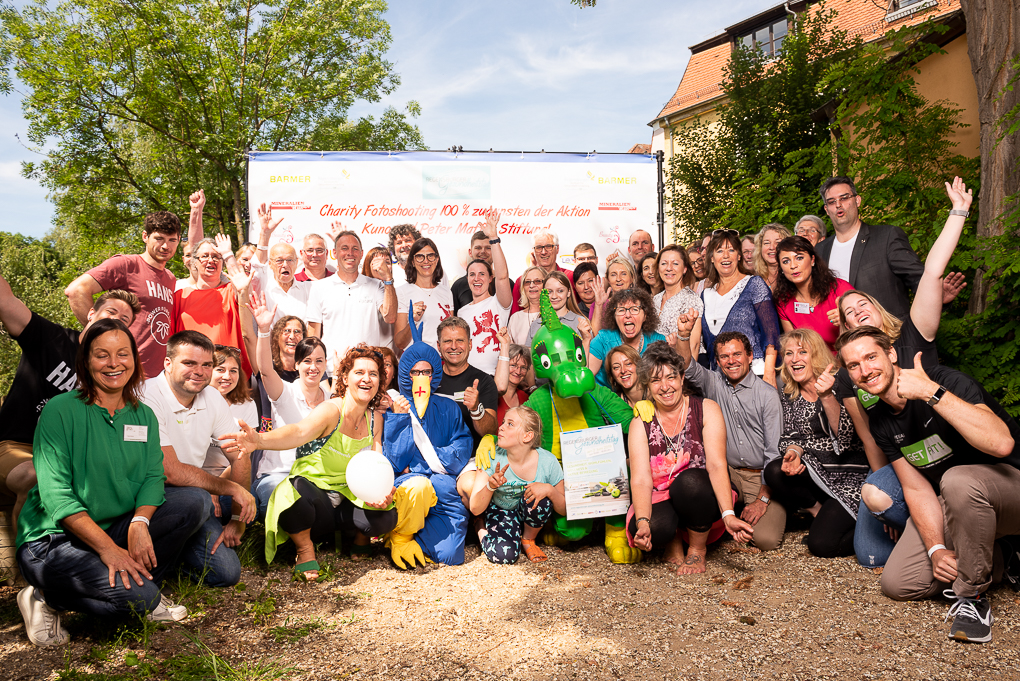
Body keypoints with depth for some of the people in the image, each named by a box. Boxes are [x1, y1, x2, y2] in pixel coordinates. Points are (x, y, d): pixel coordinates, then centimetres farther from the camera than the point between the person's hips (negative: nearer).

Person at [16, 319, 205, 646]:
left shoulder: (143, 416, 7)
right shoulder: (60, 411, -11)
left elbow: (153, 476, 0)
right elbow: (55, 495, -17)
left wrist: (140, 523, -23)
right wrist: (108, 548, -26)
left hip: (118, 530, 6)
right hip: (52, 540, -5)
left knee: (194, 504, -14)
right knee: (140, 595, -26)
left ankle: (142, 583, -5)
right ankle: (46, 599, -1)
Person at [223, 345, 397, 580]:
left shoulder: (375, 418, 1)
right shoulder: (331, 410, -18)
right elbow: (300, 432, -38)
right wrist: (259, 440, -60)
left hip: (349, 497, 5)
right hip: (313, 488, -4)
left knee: (386, 517, -25)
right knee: (292, 491, -39)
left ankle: (358, 536, 13)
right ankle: (305, 547, -8)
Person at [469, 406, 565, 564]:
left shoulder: (547, 461, -21)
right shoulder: (493, 458, -20)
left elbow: (565, 510, -13)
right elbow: (475, 509, -21)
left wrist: (549, 490, -34)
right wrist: (490, 486, -41)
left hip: (529, 512, 0)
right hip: (499, 510, 0)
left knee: (539, 500, -33)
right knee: (504, 555, -27)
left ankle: (528, 540, -1)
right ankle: (483, 530, 9)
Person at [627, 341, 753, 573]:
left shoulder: (706, 410, -4)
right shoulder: (640, 423, -1)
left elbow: (717, 465, -16)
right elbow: (640, 479, -13)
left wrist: (728, 515, -31)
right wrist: (643, 522, -32)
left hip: (701, 503, 0)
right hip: (660, 503, 0)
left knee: (689, 480, -33)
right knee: (655, 527, -34)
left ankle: (698, 549, -7)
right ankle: (673, 543, 4)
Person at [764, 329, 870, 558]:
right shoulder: (788, 394, 7)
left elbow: (845, 436, -22)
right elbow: (790, 435, 5)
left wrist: (826, 396, -37)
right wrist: (793, 452, -19)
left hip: (850, 475, -5)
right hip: (814, 469, 5)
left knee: (822, 543, -20)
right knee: (774, 472, -26)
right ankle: (819, 509, 0)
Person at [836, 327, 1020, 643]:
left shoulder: (946, 380, -22)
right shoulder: (879, 421, 0)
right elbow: (917, 489, -1)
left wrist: (931, 392, -41)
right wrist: (937, 548, -15)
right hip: (951, 505, 7)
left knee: (957, 480, -41)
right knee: (897, 584, -5)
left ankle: (972, 595, -18)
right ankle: (991, 557, 18)